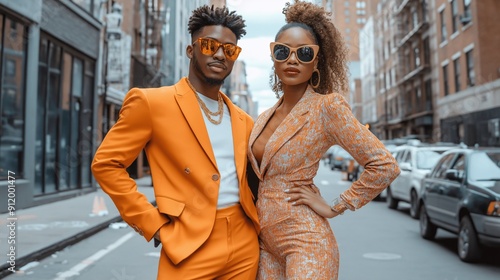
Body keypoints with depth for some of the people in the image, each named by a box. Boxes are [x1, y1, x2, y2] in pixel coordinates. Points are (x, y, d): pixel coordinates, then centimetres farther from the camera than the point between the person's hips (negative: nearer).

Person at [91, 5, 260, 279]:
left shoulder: (243, 120, 10)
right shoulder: (151, 102, -6)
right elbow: (105, 163, -6)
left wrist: (256, 215, 7)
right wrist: (153, 224, -9)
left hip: (245, 246, 5)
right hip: (190, 247, -5)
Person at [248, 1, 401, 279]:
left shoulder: (328, 106, -13)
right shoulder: (264, 118, 8)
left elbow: (385, 165, -15)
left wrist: (335, 207, -12)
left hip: (304, 240, -6)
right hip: (264, 240, 7)